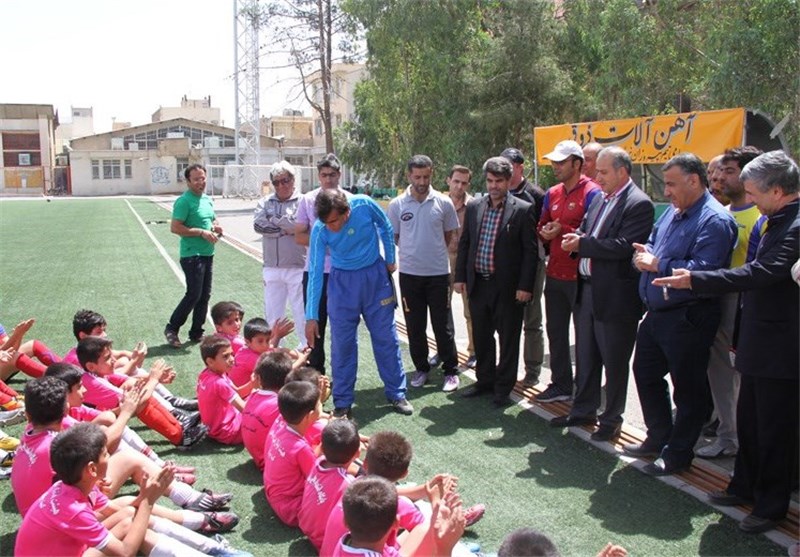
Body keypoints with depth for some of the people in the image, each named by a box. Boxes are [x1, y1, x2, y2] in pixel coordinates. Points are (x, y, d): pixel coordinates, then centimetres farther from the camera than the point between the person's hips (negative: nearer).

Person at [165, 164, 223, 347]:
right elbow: (175, 228, -18)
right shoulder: (184, 201, -13)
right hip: (192, 255, -8)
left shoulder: (208, 199, 12)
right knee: (193, 295, -7)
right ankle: (171, 329, 9)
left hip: (208, 254, 8)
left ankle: (196, 333, 21)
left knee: (205, 296, 11)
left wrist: (216, 227, 3)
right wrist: (201, 232, -20)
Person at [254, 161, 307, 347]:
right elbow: (258, 225, -7)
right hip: (272, 268, 5)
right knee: (272, 313, 13)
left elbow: (301, 227, -21)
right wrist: (287, 228, -12)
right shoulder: (266, 203, 10)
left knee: (302, 312, 4)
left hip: (298, 267, -5)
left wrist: (274, 220, -9)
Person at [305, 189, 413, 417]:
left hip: (375, 276, 1)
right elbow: (315, 273, -17)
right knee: (342, 342, 2)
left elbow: (385, 227, -1)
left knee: (386, 337, 7)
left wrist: (390, 260, 7)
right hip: (342, 281, -1)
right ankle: (342, 402, 15)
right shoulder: (320, 230, -22)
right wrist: (311, 316, -18)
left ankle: (396, 393, 22)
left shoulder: (365, 205, -23)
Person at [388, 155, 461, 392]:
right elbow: (394, 238, 8)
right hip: (409, 274, 1)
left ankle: (451, 370, 17)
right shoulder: (397, 205, -2)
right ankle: (421, 368, 26)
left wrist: (432, 251, 6)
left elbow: (448, 234, 8)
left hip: (438, 272, -1)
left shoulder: (443, 203, -3)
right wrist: (413, 252, 6)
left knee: (443, 325, 5)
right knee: (415, 326, 11)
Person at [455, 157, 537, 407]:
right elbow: (464, 243, 12)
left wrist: (525, 286, -12)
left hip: (508, 288, -4)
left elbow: (530, 251, -8)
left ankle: (503, 388, 20)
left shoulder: (523, 210, -7)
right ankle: (485, 381, 31)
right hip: (478, 284, 5)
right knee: (482, 337, 16)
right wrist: (460, 276, 6)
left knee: (508, 339, 6)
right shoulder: (474, 207, 7)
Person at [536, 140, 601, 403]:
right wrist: (546, 233, -4)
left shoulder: (592, 193, -10)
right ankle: (560, 385, 26)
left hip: (580, 276, -7)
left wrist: (563, 231, -17)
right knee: (556, 332, 14)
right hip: (555, 274, 7)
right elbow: (542, 227, 18)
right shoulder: (552, 194, 12)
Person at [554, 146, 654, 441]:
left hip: (615, 296, -8)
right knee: (585, 358, 18)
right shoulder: (599, 199, 12)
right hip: (587, 290, 8)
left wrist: (582, 244, -18)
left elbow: (624, 247, -23)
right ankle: (583, 410, 32)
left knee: (614, 362, 6)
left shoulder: (639, 204, -14)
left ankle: (612, 419, 21)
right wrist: (576, 239, -7)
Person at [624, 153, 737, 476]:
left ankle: (678, 454, 20)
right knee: (646, 373, 20)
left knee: (687, 389, 5)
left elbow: (702, 270, -28)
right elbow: (651, 246, 19)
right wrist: (645, 254, -5)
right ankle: (658, 438, 37)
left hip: (687, 319, -10)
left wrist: (658, 265, -19)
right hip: (656, 313, 10)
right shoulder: (673, 213, 12)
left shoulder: (715, 221, -17)